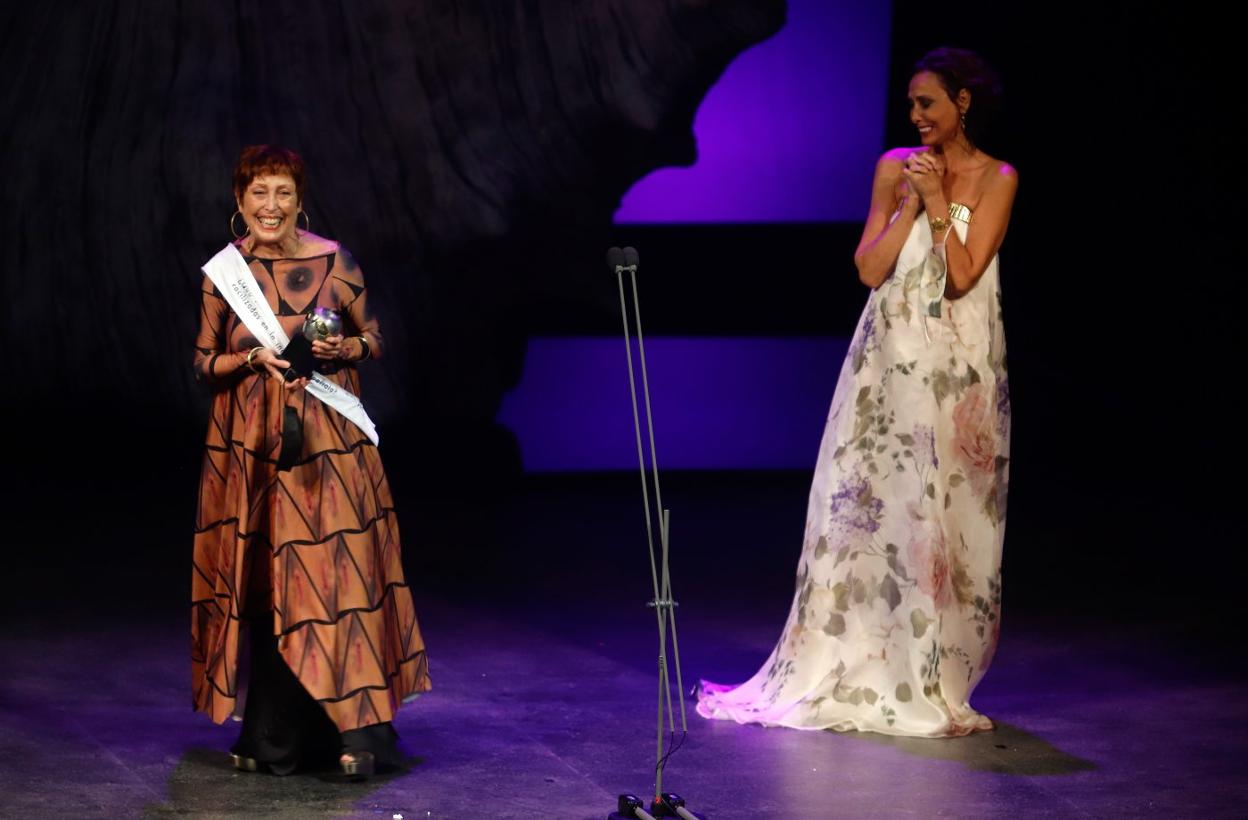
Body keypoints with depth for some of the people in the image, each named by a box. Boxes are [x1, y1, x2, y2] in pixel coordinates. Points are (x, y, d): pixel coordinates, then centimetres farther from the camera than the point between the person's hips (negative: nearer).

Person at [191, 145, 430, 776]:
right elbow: (205, 362, 6)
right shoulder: (224, 271, 2)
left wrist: (343, 348, -12)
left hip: (327, 441, -1)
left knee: (333, 575, -7)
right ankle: (275, 740, 15)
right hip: (251, 446, 2)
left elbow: (375, 339, 8)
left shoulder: (333, 261, -1)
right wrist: (256, 358, -11)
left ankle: (356, 730, -4)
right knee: (266, 584, 5)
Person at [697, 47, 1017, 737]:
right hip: (888, 361, 2)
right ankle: (846, 672, 11)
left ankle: (924, 680, 10)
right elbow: (870, 268, -2)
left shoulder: (996, 180, -1)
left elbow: (963, 276, -11)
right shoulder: (895, 168, 6)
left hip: (956, 371, -2)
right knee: (865, 505, 2)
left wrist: (936, 201, -12)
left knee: (939, 517, 1)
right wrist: (911, 203, -8)